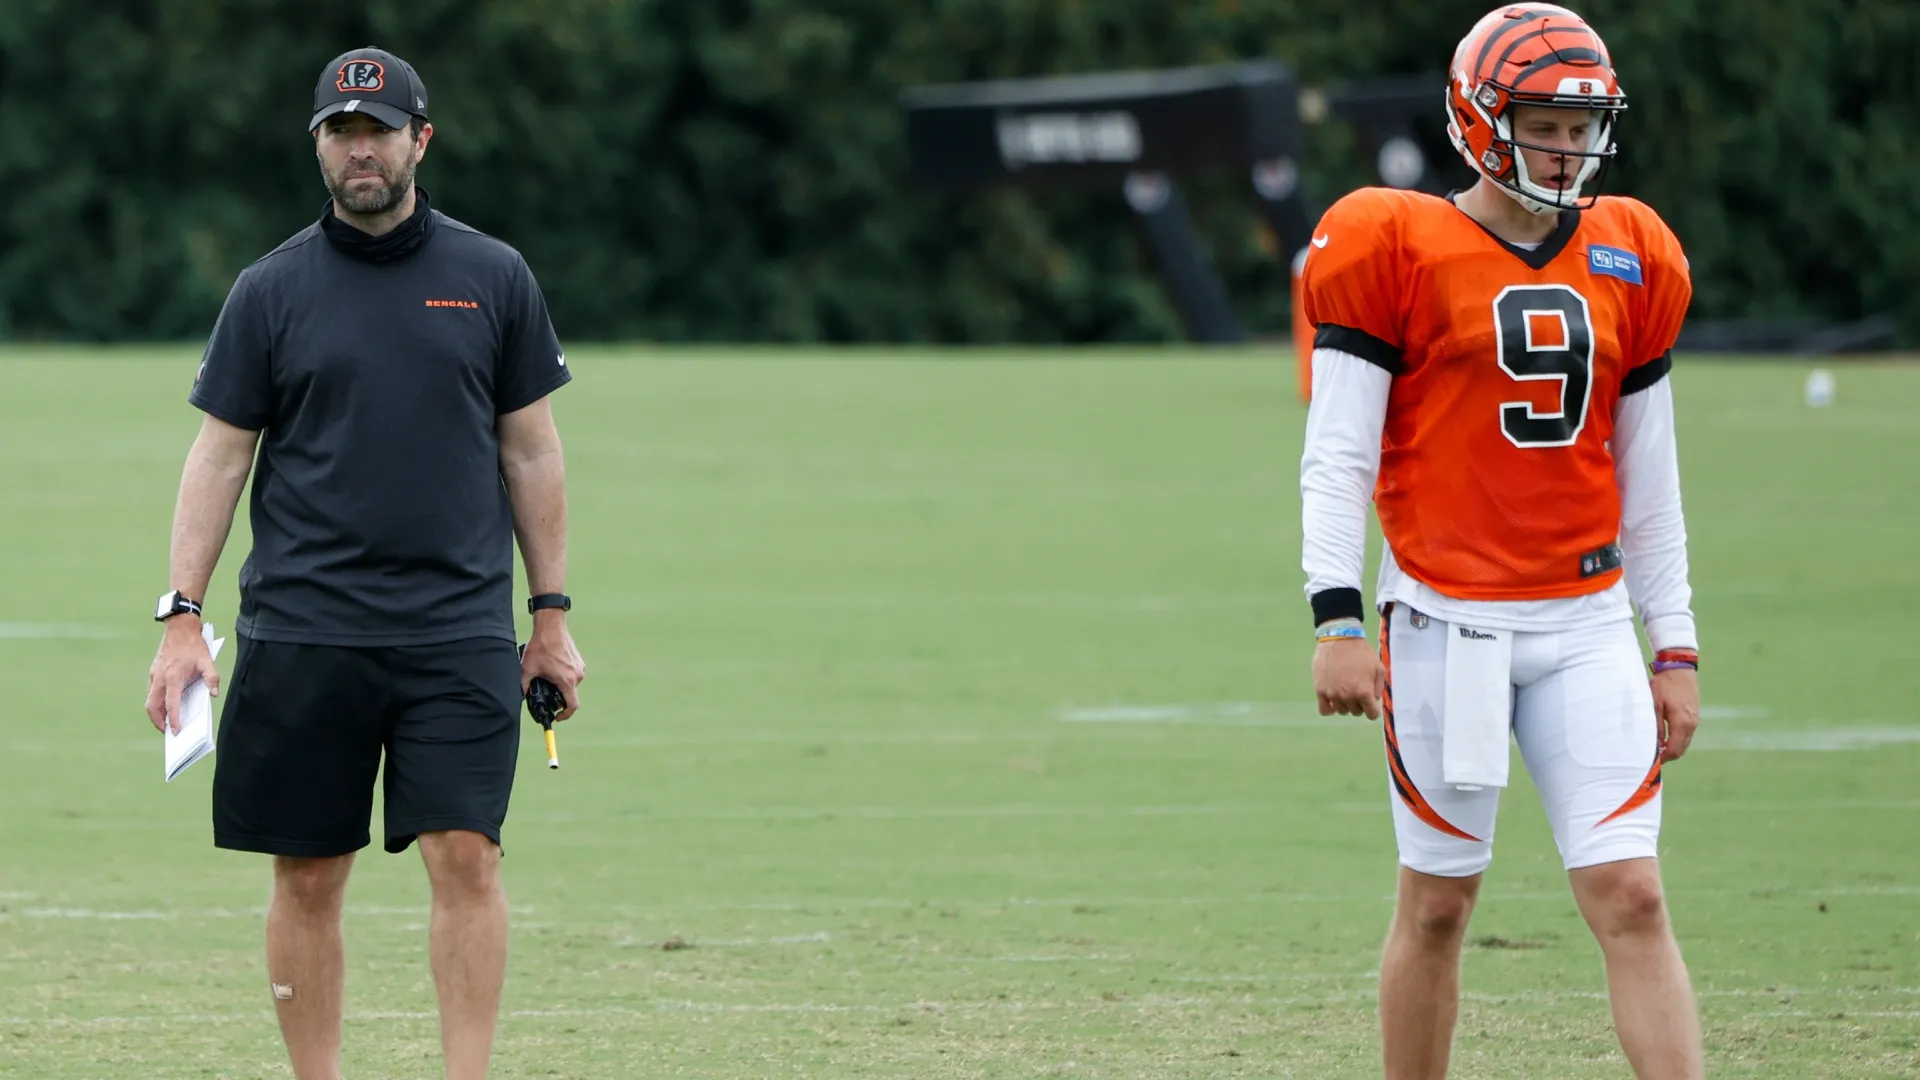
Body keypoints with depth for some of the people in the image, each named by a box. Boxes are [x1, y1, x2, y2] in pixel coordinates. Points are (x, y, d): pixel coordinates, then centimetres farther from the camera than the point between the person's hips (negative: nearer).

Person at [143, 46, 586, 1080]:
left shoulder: (494, 279, 7)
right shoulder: (271, 290, 5)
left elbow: (531, 452, 11)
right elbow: (219, 456, 6)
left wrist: (551, 616, 8)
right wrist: (181, 617, -2)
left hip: (458, 632, 0)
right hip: (301, 634, 0)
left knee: (466, 858, -10)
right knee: (308, 877, 2)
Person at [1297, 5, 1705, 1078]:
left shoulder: (1629, 261, 10)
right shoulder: (1397, 250, -4)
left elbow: (1648, 477, 15)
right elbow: (1337, 456, -5)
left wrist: (1676, 647, 13)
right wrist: (1338, 620, -13)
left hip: (1586, 626, 3)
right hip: (1446, 622, -3)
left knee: (1633, 899, -6)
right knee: (1438, 903, 4)